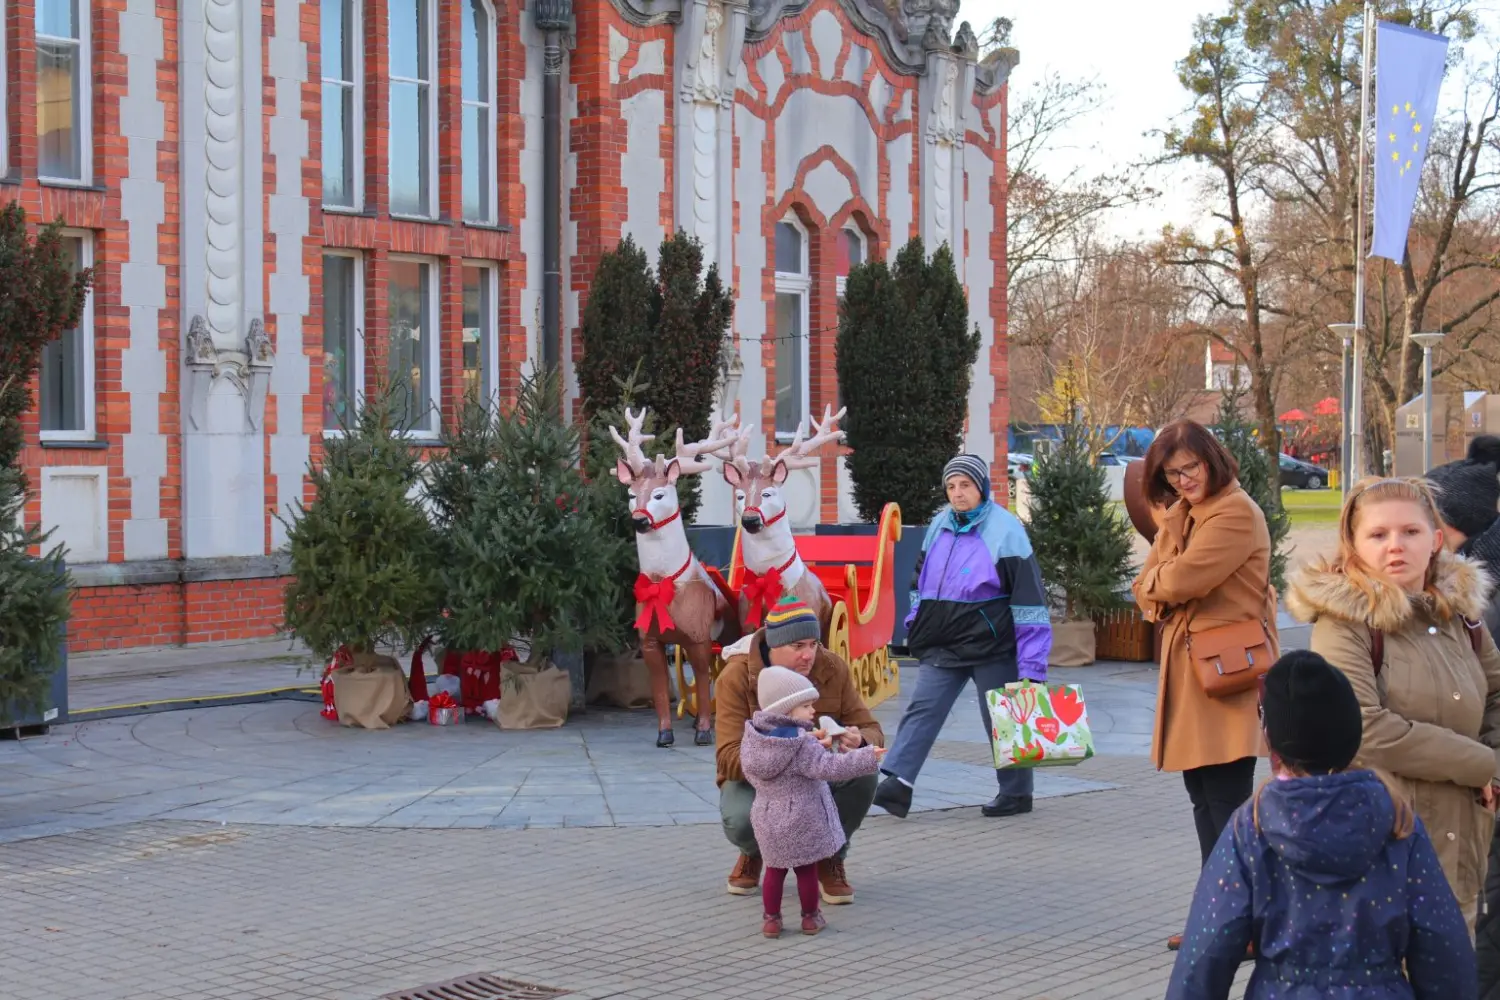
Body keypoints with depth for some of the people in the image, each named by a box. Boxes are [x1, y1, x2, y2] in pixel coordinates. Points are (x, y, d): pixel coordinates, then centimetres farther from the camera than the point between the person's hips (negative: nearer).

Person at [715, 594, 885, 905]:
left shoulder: (833, 669, -13)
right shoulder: (736, 677, -23)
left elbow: (872, 732, -9)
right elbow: (729, 758, -31)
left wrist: (859, 740, -37)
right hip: (755, 778, -2)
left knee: (863, 771, -29)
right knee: (741, 822, -36)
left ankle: (830, 859, -2)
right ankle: (753, 853, 7)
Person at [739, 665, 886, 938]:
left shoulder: (753, 736, -2)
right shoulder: (803, 746, -22)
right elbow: (830, 767, -30)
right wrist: (867, 757, -27)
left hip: (768, 818, 5)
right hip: (802, 819, -5)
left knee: (775, 869, 16)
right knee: (807, 870, 11)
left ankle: (771, 918, 19)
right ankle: (810, 917, 22)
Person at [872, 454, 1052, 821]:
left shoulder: (1005, 530, -9)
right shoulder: (939, 526, 10)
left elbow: (1028, 595, -10)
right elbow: (921, 578, 24)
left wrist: (1032, 662, -14)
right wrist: (916, 624, 15)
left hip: (991, 646, -5)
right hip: (942, 646, 5)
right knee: (922, 709, -6)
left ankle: (1016, 792, 18)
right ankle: (897, 783, -14)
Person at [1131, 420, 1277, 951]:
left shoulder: (1237, 513, -11)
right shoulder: (1178, 516, 18)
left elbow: (1181, 579, -19)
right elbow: (1145, 587, 12)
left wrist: (1159, 580, 2)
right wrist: (1163, 593, -9)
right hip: (1187, 672, 9)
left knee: (1227, 803, -8)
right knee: (1204, 800, 13)